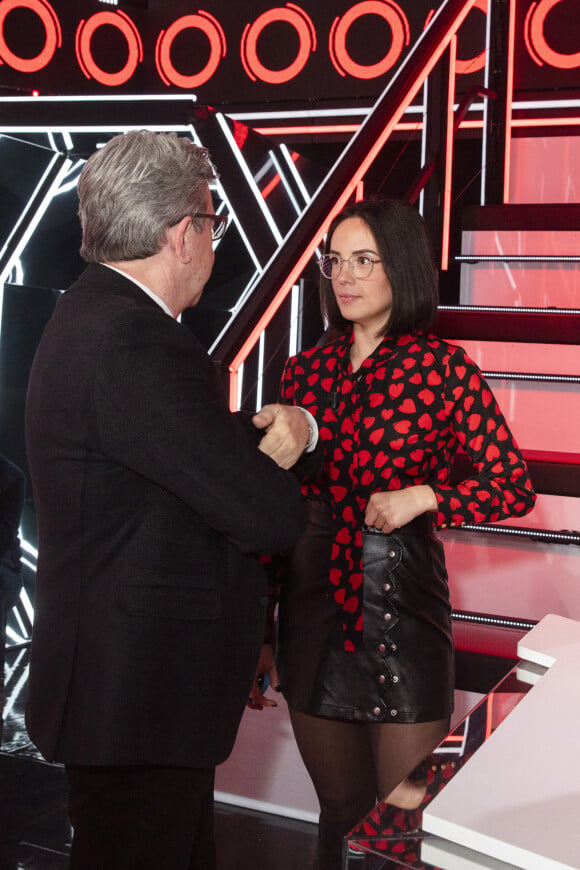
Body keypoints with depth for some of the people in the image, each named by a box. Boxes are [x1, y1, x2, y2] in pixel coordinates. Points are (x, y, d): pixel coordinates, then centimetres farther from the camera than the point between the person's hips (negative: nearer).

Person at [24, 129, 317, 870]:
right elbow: (268, 516, -25)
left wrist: (256, 433, -5)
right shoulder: (134, 346, -26)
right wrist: (276, 455, -3)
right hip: (137, 694, -10)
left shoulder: (93, 315, 7)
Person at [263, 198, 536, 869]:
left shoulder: (441, 366, -6)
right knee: (340, 812, 17)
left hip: (401, 610, -4)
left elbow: (514, 486, -5)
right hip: (313, 607, 4)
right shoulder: (305, 371, 6)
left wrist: (422, 497, -19)